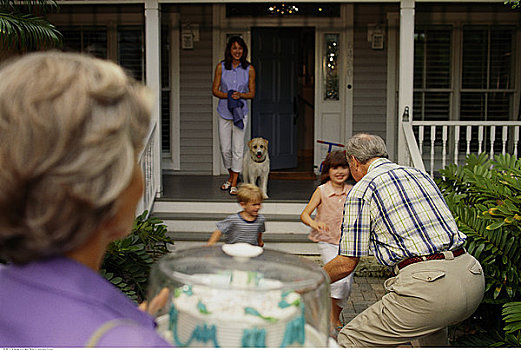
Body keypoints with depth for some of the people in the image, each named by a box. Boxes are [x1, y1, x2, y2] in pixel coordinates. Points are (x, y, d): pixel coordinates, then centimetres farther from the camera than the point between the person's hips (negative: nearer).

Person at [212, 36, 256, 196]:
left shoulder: (249, 69, 0)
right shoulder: (221, 67, 0)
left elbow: (252, 93, 5)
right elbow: (215, 90, 3)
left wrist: (240, 95, -15)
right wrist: (228, 95, -15)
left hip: (241, 111, -1)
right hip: (224, 112, 1)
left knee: (237, 149, -3)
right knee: (225, 149, 6)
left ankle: (234, 184, 5)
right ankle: (231, 176, 30)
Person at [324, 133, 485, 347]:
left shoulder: (361, 190, 1)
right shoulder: (421, 175, 21)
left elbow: (347, 263, 2)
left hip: (428, 289, -8)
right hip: (473, 279, 8)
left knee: (350, 341, 3)